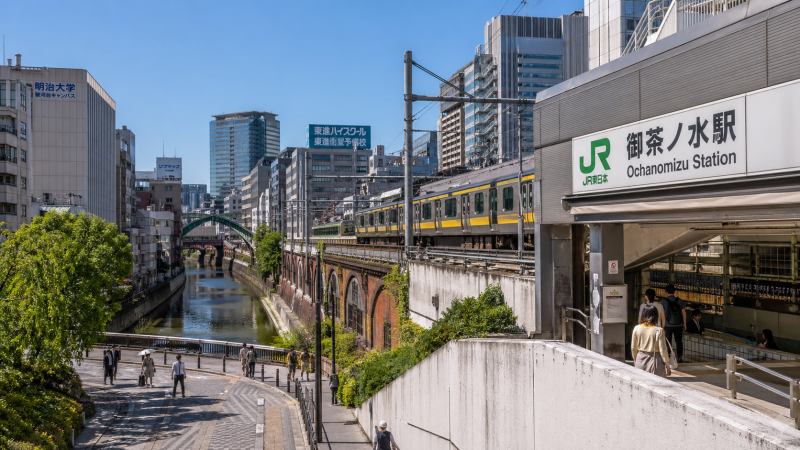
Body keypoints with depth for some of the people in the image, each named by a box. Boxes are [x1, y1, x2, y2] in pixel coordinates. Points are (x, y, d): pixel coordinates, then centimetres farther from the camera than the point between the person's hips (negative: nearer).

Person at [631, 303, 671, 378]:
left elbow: (633, 348, 5)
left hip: (640, 361, 3)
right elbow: (662, 350, -9)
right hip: (655, 360, -3)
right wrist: (667, 366, 1)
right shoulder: (659, 330, -13)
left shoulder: (636, 329, -4)